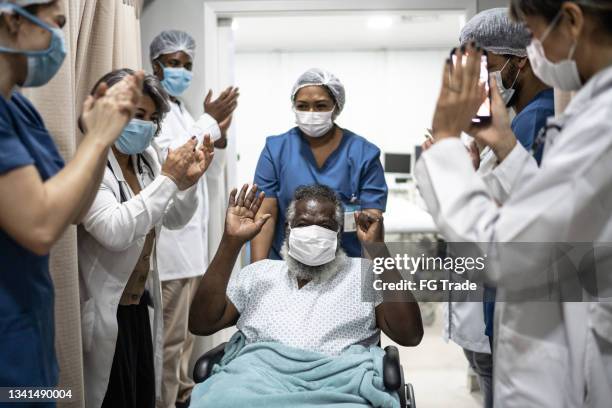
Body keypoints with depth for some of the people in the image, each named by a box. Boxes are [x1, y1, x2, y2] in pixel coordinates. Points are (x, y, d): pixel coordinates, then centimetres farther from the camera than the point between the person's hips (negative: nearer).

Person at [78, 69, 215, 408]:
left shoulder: (146, 158, 5)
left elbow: (173, 220, 12)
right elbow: (115, 232, -31)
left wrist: (188, 182, -6)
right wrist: (167, 179, -26)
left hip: (139, 304, 8)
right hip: (104, 312, -7)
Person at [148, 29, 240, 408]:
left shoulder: (184, 111, 19)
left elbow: (211, 168, 19)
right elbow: (168, 157, -22)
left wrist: (220, 135, 1)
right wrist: (209, 121, -14)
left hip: (192, 236, 9)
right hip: (170, 239, -9)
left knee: (185, 329, 18)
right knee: (169, 335, -4)